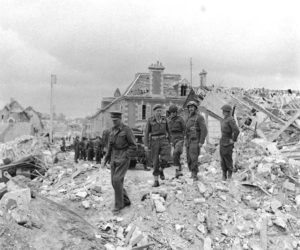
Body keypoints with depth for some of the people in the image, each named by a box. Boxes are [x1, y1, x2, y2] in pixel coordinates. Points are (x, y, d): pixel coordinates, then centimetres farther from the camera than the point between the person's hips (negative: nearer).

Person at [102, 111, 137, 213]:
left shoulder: (127, 130, -12)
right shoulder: (113, 130, 11)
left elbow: (133, 146, -13)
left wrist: (124, 158, -21)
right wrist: (105, 159, 10)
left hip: (123, 159, -7)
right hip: (114, 158, 7)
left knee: (117, 180, -17)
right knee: (115, 182, 5)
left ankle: (118, 204, -4)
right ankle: (126, 201, 22)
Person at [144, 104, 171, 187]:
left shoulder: (164, 119, 5)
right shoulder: (150, 120, -3)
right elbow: (147, 132, -3)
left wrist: (169, 142, 15)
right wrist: (146, 145, -9)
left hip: (163, 140, 1)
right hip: (154, 142, -1)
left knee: (165, 157, -22)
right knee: (155, 161, -1)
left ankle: (161, 170, 10)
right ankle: (156, 181, 8)